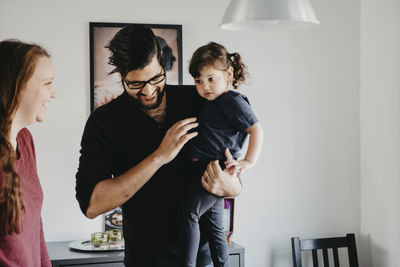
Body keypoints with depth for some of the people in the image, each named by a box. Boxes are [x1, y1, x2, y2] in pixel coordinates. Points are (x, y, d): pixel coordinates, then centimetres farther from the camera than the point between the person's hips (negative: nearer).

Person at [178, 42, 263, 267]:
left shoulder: (233, 101, -13)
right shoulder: (210, 103, 14)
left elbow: (256, 129, -17)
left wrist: (249, 161, -23)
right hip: (205, 170, 10)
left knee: (189, 213, -18)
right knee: (214, 225, 16)